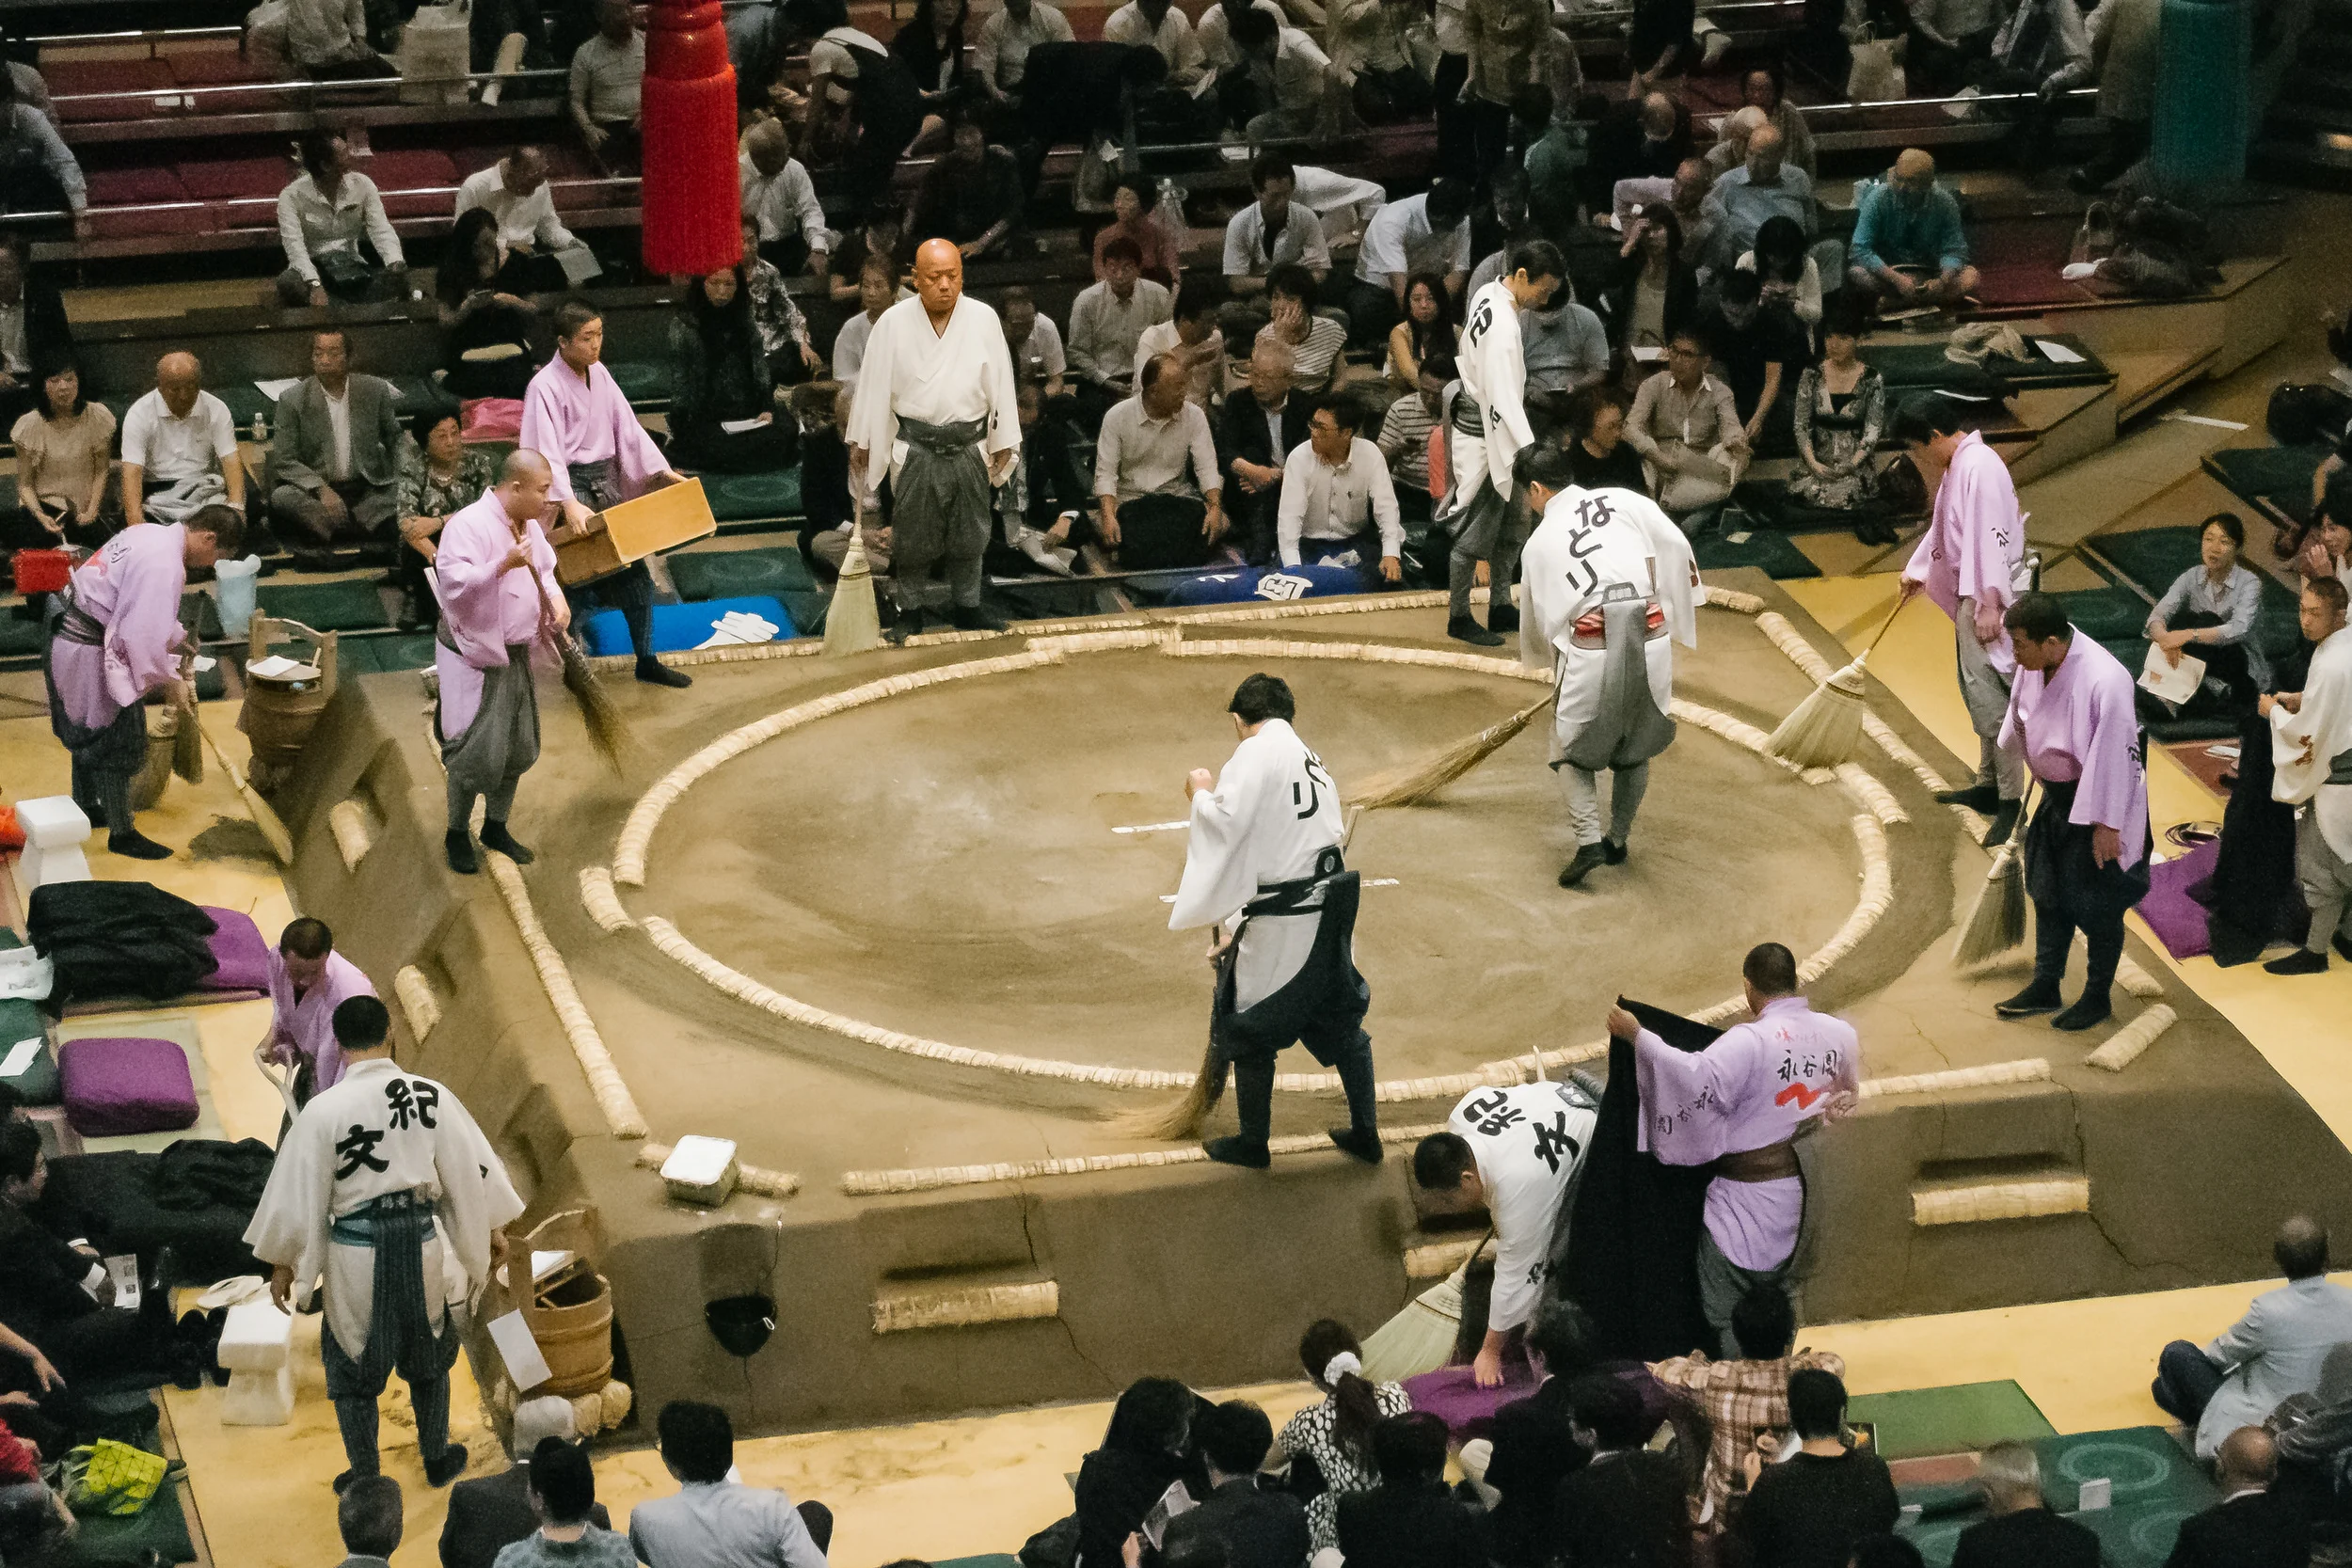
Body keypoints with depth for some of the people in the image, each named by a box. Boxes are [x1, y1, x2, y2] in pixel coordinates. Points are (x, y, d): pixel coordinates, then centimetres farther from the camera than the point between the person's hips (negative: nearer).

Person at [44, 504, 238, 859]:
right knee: (117, 742, 1)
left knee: (87, 733, 26)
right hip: (90, 653, -10)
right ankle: (122, 833, 10)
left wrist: (178, 637, 24)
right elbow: (143, 636, -26)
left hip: (67, 635, 10)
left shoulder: (152, 536, 7)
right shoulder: (166, 565, -25)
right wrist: (172, 683, -15)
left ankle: (86, 807, 42)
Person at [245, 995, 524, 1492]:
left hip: (356, 1254, -2)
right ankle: (437, 1459, 42)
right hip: (423, 1243, 2)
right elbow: (472, 1170, 0)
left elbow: (298, 1191, -8)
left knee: (353, 1368, 19)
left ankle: (364, 1481, 30)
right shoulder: (431, 1095, -9)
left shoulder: (324, 1110, -16)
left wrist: (283, 1264, 6)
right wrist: (493, 1231, 16)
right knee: (429, 1357, 27)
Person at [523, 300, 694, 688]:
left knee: (634, 571, 9)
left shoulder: (599, 373, 6)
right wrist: (569, 503, -34)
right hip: (571, 485, -7)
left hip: (605, 481, 7)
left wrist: (663, 471, 4)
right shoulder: (545, 386, -15)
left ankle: (646, 660, 20)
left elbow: (627, 426, 10)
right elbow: (546, 450, -24)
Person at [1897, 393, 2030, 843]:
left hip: (1990, 595, -11)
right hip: (1970, 594, 11)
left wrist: (1989, 605, -27)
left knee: (1988, 696, -10)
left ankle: (2011, 801, -8)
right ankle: (1989, 784, 29)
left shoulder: (1980, 467, -19)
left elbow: (1990, 537, -24)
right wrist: (1916, 570, 39)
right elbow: (1943, 527, 29)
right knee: (1978, 692, 18)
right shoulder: (1956, 466, 14)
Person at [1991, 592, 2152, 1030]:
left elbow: (2112, 755, -26)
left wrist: (2106, 825, -22)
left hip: (2097, 802, -8)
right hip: (2056, 796, 8)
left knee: (2098, 907, 6)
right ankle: (2045, 987, 34)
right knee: (2048, 894, 19)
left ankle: (2097, 997, 23)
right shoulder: (2034, 666, -10)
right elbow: (2020, 720, 11)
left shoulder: (2105, 681, -32)